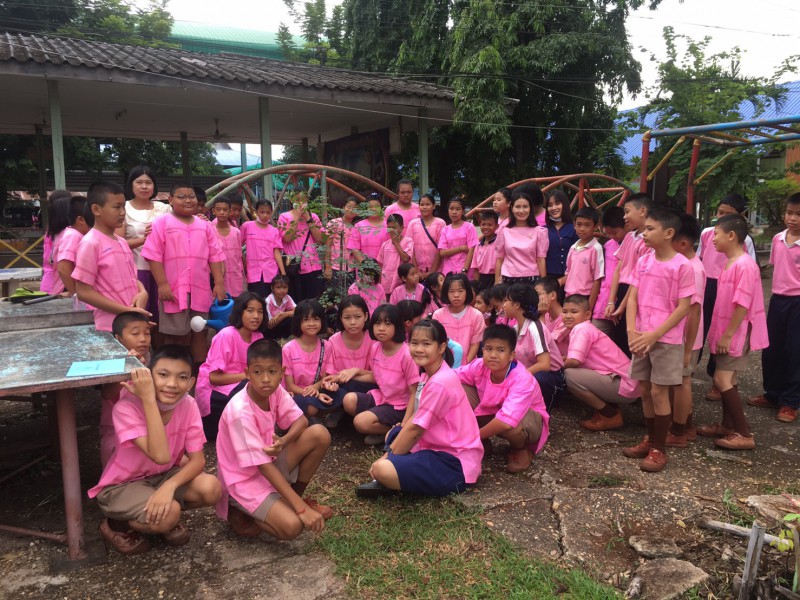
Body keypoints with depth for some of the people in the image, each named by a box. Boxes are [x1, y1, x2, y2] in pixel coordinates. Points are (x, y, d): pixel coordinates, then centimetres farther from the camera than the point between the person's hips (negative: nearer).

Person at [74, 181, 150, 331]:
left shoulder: (122, 242, 11)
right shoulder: (90, 243, -10)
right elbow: (84, 292, -13)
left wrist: (143, 293, -5)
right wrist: (126, 310, -17)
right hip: (111, 325, -7)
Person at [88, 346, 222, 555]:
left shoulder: (188, 405, -15)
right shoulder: (127, 407, -28)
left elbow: (198, 459, -15)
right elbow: (160, 456, -38)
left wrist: (170, 486, -34)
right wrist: (149, 399, -41)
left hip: (162, 476, 4)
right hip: (121, 485, -4)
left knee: (211, 488, -23)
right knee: (168, 515, -32)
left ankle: (169, 520, 8)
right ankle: (116, 525, 1)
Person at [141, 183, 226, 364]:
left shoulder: (204, 226, 11)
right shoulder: (162, 223, -1)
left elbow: (215, 256, 10)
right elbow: (154, 256, -7)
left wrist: (219, 283, 2)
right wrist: (162, 284, -14)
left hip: (200, 289, 4)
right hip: (173, 289, -4)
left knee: (200, 332, 11)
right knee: (174, 335, 3)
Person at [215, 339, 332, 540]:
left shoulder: (276, 391, -10)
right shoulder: (241, 412, -29)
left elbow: (301, 421, -4)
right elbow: (263, 466, -28)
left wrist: (284, 441, -29)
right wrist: (302, 508, -30)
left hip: (269, 464, 7)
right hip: (244, 479, -7)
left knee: (320, 434, -11)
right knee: (292, 526, -27)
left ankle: (296, 496, 7)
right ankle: (239, 513, 0)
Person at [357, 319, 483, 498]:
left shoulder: (440, 382, -21)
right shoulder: (428, 376, 10)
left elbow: (415, 429, -16)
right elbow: (412, 421, 9)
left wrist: (388, 457, -5)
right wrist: (389, 453, 2)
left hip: (455, 464, -11)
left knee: (382, 470, -28)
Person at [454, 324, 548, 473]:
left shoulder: (522, 380, -37)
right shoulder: (480, 366, -22)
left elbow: (506, 421, -47)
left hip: (528, 418, -5)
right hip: (491, 412, 5)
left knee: (509, 424, -43)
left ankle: (522, 450, -4)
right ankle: (483, 443, 1)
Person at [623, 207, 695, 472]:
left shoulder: (682, 266, -12)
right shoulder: (643, 261, 5)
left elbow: (683, 307, -13)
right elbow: (632, 298, 4)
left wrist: (654, 335, -17)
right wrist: (632, 330, -10)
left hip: (666, 339, -5)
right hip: (642, 337, 6)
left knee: (659, 392, 0)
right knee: (645, 390, 13)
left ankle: (659, 448, 14)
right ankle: (650, 439, 29)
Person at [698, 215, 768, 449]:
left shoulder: (745, 265, -21)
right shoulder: (730, 263, 9)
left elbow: (742, 305, -23)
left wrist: (728, 335, -20)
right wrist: (719, 332, 15)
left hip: (736, 332, -9)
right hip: (725, 330, 9)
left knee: (722, 379, -8)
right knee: (727, 378, 14)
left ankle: (744, 434, 0)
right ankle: (728, 426, 25)